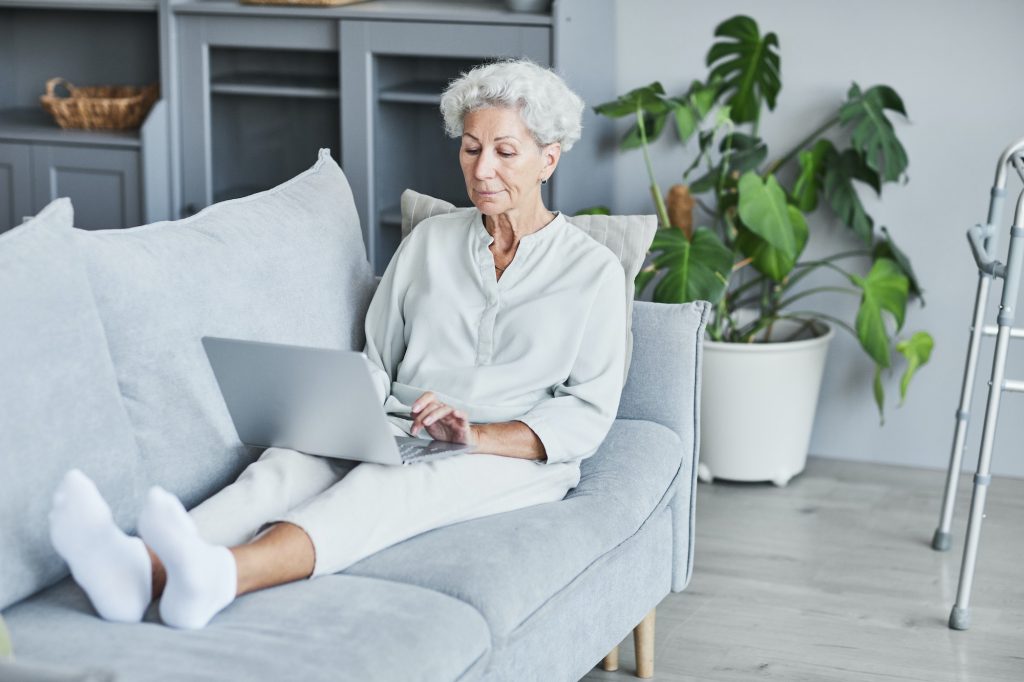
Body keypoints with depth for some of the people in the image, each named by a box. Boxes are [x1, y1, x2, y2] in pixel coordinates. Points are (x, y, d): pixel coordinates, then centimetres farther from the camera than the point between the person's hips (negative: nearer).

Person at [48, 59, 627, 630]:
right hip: (398, 434, 4)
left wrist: (474, 434, -18)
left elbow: (588, 416, -3)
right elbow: (377, 364, 16)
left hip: (514, 458, -4)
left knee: (388, 483, -37)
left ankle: (219, 576, -66)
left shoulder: (594, 270, 5)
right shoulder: (430, 241, 17)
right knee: (288, 464, -30)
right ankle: (141, 570, -59)